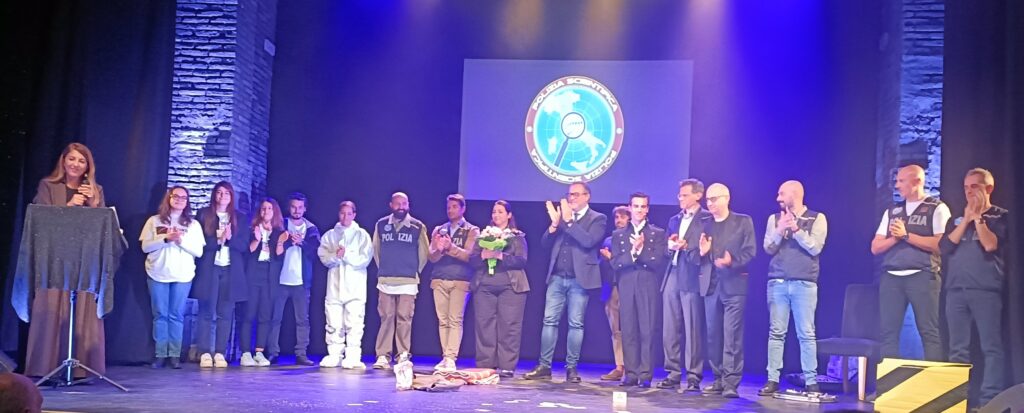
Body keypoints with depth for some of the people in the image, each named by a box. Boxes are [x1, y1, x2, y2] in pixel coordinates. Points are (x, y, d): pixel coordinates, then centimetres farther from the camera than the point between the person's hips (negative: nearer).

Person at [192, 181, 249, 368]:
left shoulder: (240, 218, 13)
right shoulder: (203, 214, 7)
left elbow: (245, 246, 7)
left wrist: (230, 238, -10)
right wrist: (217, 239, -13)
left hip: (231, 271, 2)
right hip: (208, 269, -2)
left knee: (225, 314, -1)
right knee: (206, 312, -3)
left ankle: (220, 353, 2)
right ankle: (205, 353, 1)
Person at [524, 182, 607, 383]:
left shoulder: (597, 219, 1)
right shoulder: (562, 215, 13)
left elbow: (589, 241, -16)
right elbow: (545, 243, 7)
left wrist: (569, 221, -17)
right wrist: (555, 223, -9)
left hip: (579, 279, -4)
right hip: (557, 277, 4)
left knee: (575, 324, 1)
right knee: (549, 321, 2)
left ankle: (571, 368, 8)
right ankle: (544, 366, 6)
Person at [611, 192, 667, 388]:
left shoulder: (658, 234, 9)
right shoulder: (618, 235, 14)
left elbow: (657, 261, -2)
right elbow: (615, 263, 3)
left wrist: (640, 250, -13)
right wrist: (632, 252, -12)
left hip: (648, 286, -2)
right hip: (626, 287, 2)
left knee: (647, 331, -5)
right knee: (628, 331, 0)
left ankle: (645, 374, -2)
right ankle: (631, 373, 5)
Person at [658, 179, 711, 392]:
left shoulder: (707, 219, 0)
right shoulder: (674, 220, 21)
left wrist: (687, 246, -13)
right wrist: (670, 245, 1)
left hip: (692, 279, -6)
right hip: (672, 278, 7)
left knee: (693, 329, -5)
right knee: (670, 329, 6)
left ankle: (693, 376, 1)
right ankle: (673, 373, 13)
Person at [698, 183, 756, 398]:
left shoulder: (743, 221, 4)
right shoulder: (704, 225, 15)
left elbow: (750, 252, -4)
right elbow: (699, 257, 14)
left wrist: (732, 261, -20)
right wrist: (701, 252, -8)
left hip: (734, 285, -4)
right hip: (710, 285, 5)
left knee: (732, 336, -9)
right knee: (713, 336, 6)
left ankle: (730, 382, -8)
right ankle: (718, 379, 14)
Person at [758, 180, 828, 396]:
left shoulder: (817, 218, 3)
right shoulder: (775, 218, 12)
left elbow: (815, 248, -7)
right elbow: (768, 248, 4)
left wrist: (795, 228, -12)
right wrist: (780, 230, -10)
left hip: (805, 283, -2)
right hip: (777, 282, 2)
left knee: (806, 333, -1)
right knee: (776, 332, 1)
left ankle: (811, 381, 3)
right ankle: (773, 379, 3)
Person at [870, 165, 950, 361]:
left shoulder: (937, 208, 3)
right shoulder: (892, 211, 18)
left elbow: (940, 244, -11)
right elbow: (875, 247, 13)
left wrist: (906, 235, -9)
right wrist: (895, 237, -5)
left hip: (923, 276, -5)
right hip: (891, 277, 5)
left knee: (929, 332, -4)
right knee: (888, 332, 2)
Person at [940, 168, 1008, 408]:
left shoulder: (1001, 216, 7)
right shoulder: (957, 219, 19)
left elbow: (991, 245, -9)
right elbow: (945, 247, 5)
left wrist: (977, 217, -1)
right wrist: (966, 219, 2)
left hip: (986, 290, -4)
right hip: (956, 290, 4)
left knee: (991, 346, -7)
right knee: (958, 349, 4)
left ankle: (990, 399, -7)